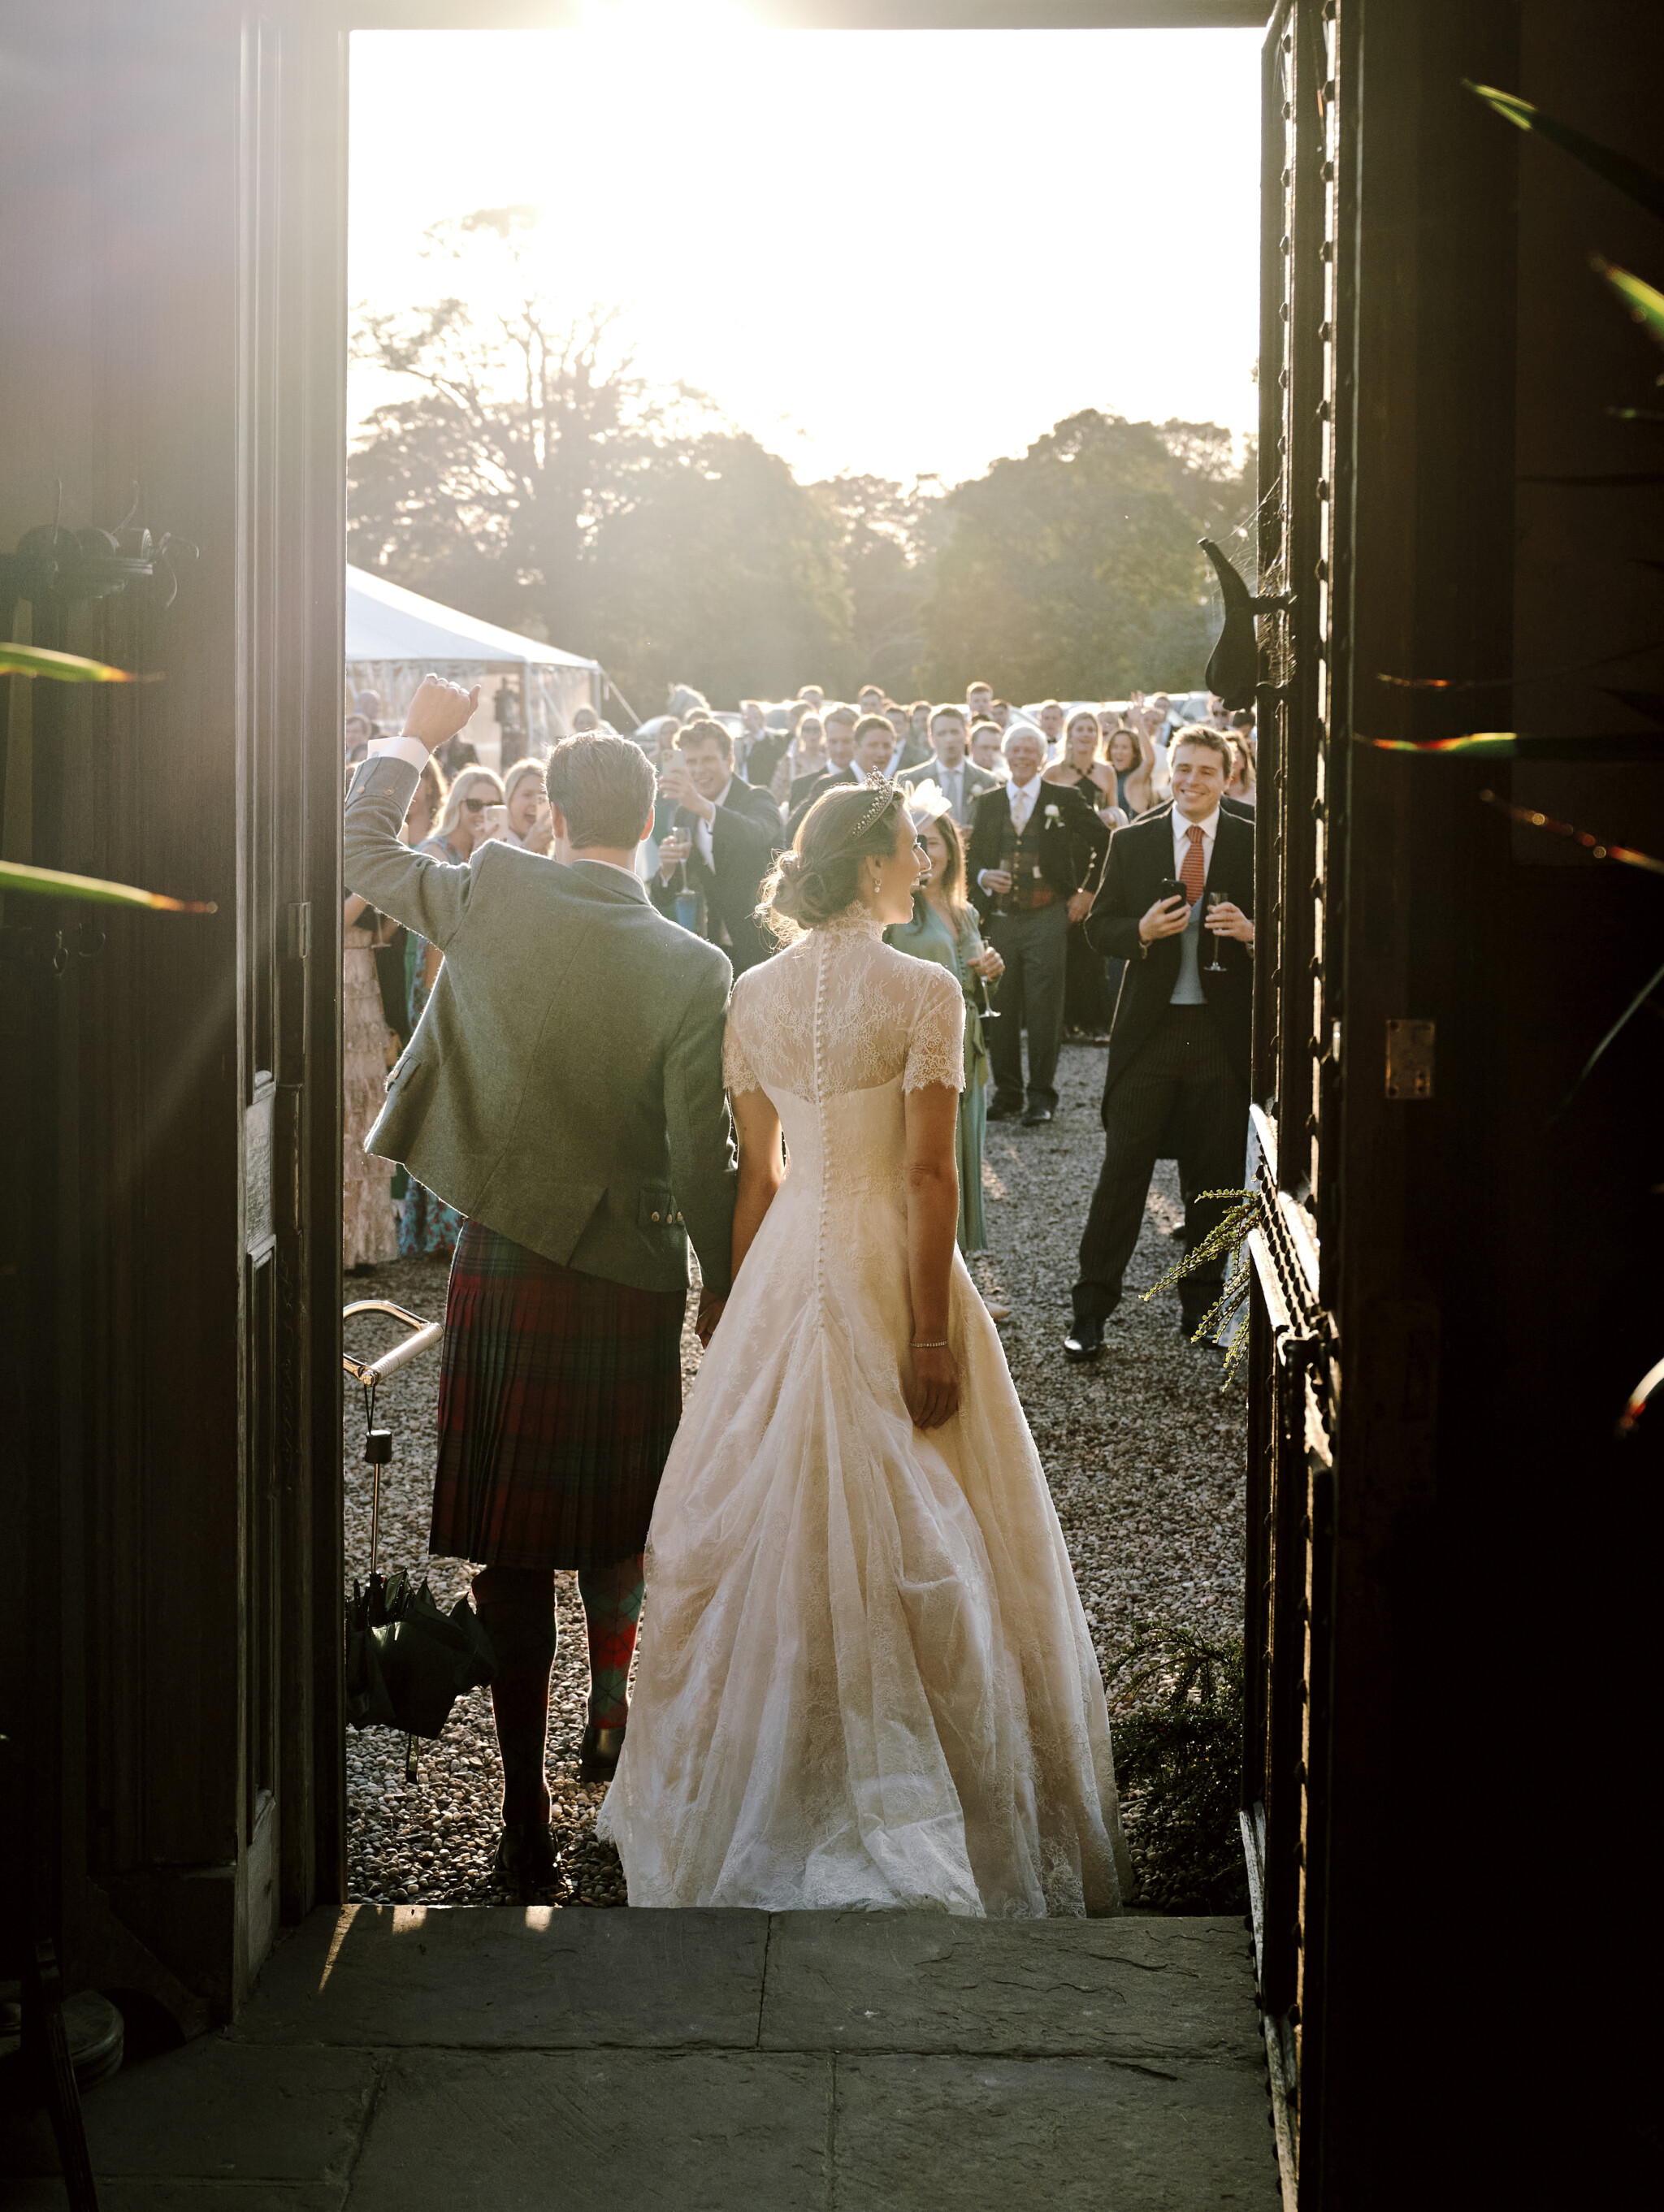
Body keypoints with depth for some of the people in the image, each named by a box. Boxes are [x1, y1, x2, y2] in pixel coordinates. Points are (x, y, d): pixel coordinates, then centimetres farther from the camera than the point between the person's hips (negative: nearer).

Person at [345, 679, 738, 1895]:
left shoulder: (489, 900, -10)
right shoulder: (693, 971, -13)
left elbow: (364, 846, 7)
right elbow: (704, 1154, -10)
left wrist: (415, 738, 22)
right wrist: (722, 1284, 5)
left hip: (500, 1264, 1)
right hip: (630, 1277, -1)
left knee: (513, 1548, 6)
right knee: (615, 1519, 25)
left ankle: (528, 1817, 10)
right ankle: (614, 1706, 25)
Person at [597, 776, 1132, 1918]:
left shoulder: (754, 995, 3)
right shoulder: (923, 991, -12)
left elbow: (757, 1173, 8)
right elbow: (929, 1176, -16)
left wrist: (749, 1304, 14)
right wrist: (932, 1339, -15)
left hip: (784, 1267, 5)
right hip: (888, 1265, -5)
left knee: (778, 1524, 14)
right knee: (906, 1538, 4)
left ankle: (768, 1793, 24)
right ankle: (915, 1801, 10)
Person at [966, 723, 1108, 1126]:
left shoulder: (1064, 800, 3)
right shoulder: (988, 803, 12)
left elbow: (1104, 842, 8)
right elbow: (973, 855, 17)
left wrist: (1088, 891, 5)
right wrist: (983, 877, -4)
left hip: (1047, 918, -3)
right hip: (999, 919, 3)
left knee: (1044, 1009, -4)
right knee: (1001, 1009, 4)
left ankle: (1042, 1096, 5)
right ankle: (1007, 1093, 14)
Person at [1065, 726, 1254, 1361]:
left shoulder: (1254, 845, 4)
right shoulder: (1132, 843, 6)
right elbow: (1099, 927, 7)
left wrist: (1251, 931, -15)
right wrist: (1142, 931, -13)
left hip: (1223, 1032, 0)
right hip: (1149, 1029, 0)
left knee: (1215, 1177, 8)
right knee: (1122, 1169, -2)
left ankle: (1200, 1306, 21)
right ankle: (1092, 1308, 5)